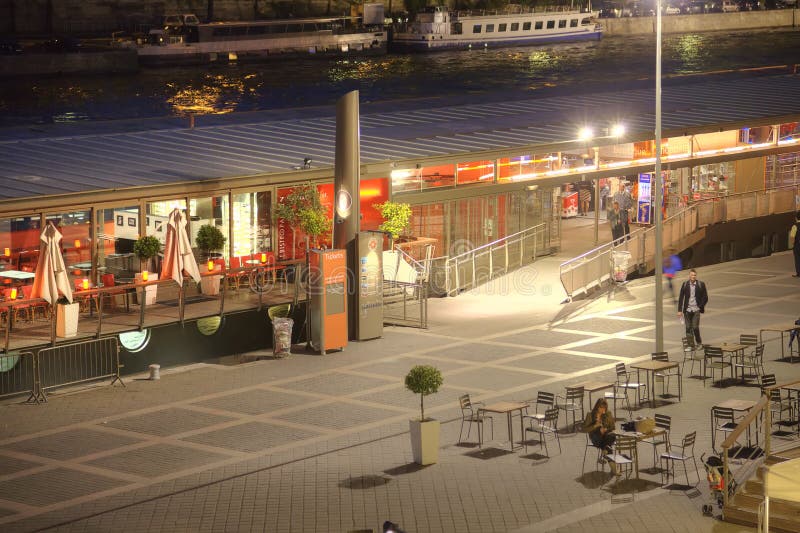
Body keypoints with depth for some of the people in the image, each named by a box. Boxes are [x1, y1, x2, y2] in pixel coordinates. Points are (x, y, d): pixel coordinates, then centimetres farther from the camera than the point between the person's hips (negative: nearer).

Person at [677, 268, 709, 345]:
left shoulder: (701, 284, -1)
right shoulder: (685, 284, 3)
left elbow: (705, 298, 4)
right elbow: (681, 298, 6)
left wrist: (701, 307, -5)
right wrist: (679, 310, 1)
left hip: (696, 310, -2)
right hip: (687, 310, 2)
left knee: (695, 327, -8)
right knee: (688, 328, 4)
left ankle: (698, 343, 10)